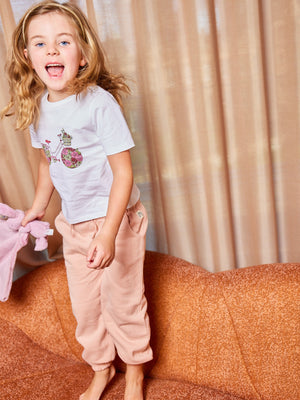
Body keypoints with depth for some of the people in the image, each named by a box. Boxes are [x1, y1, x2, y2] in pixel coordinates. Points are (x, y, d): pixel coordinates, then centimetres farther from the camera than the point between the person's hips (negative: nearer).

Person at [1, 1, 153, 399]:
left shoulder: (99, 102, -21)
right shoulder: (37, 108, -2)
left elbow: (123, 173, -22)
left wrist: (109, 234, -28)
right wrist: (37, 206, 22)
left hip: (115, 220, -5)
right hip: (73, 225, 6)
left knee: (123, 302, 8)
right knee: (84, 306, 17)